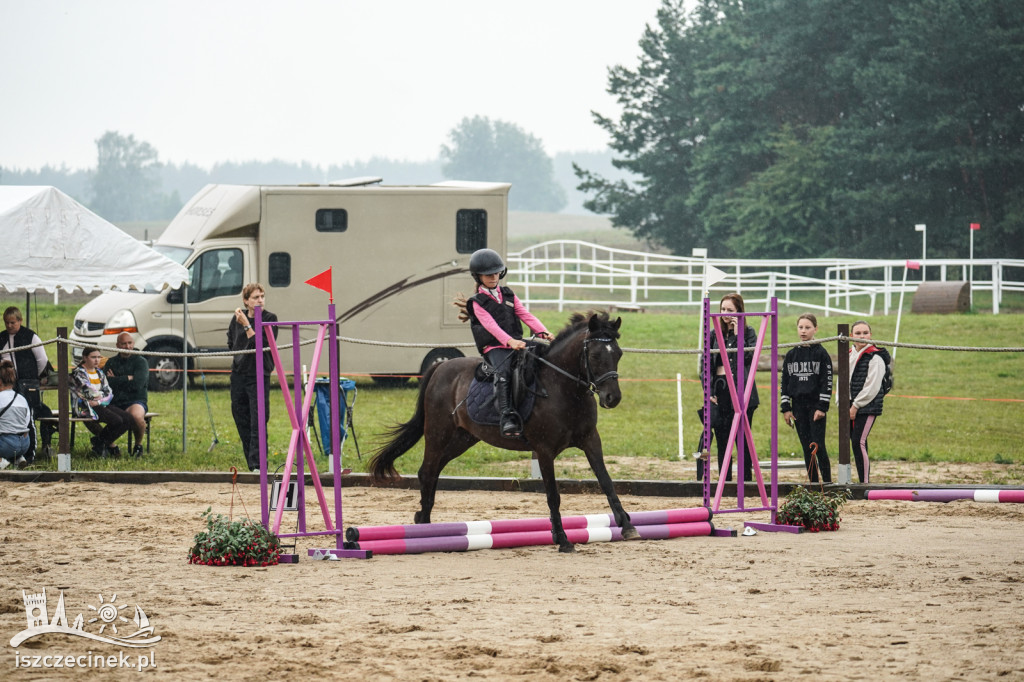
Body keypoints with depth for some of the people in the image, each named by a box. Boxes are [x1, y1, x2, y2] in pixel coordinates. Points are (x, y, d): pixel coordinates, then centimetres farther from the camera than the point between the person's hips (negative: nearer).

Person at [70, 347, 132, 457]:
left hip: (102, 405, 8)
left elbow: (109, 394, 10)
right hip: (85, 408, -8)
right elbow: (89, 393, -16)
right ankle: (99, 442, -5)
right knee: (117, 421, -26)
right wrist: (101, 395, 3)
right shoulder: (78, 373, -6)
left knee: (128, 419, -10)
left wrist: (98, 401, -10)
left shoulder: (99, 373, 17)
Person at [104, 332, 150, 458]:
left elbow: (137, 384, -9)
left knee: (136, 415, -39)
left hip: (135, 401, -4)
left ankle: (138, 445, -9)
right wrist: (127, 378, -5)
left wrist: (116, 380, -1)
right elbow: (105, 382, -1)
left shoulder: (140, 362, 6)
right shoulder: (111, 362, 17)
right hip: (114, 403, 4)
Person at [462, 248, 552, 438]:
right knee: (502, 373, -34)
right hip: (494, 348, -6)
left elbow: (526, 315, 9)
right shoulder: (477, 303, 1)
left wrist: (542, 332, -9)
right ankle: (508, 417, -44)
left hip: (517, 343, 6)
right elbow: (491, 325, -14)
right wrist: (510, 341, -30)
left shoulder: (508, 296, 19)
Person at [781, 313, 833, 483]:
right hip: (798, 406, 4)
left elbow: (827, 382, -5)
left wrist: (822, 407, -12)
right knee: (806, 447, 5)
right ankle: (813, 483, 10)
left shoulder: (821, 353, -3)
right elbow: (785, 383, 11)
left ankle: (827, 482, -5)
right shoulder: (791, 355, 9)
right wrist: (785, 408, 5)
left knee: (818, 445, -9)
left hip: (815, 406, -4)